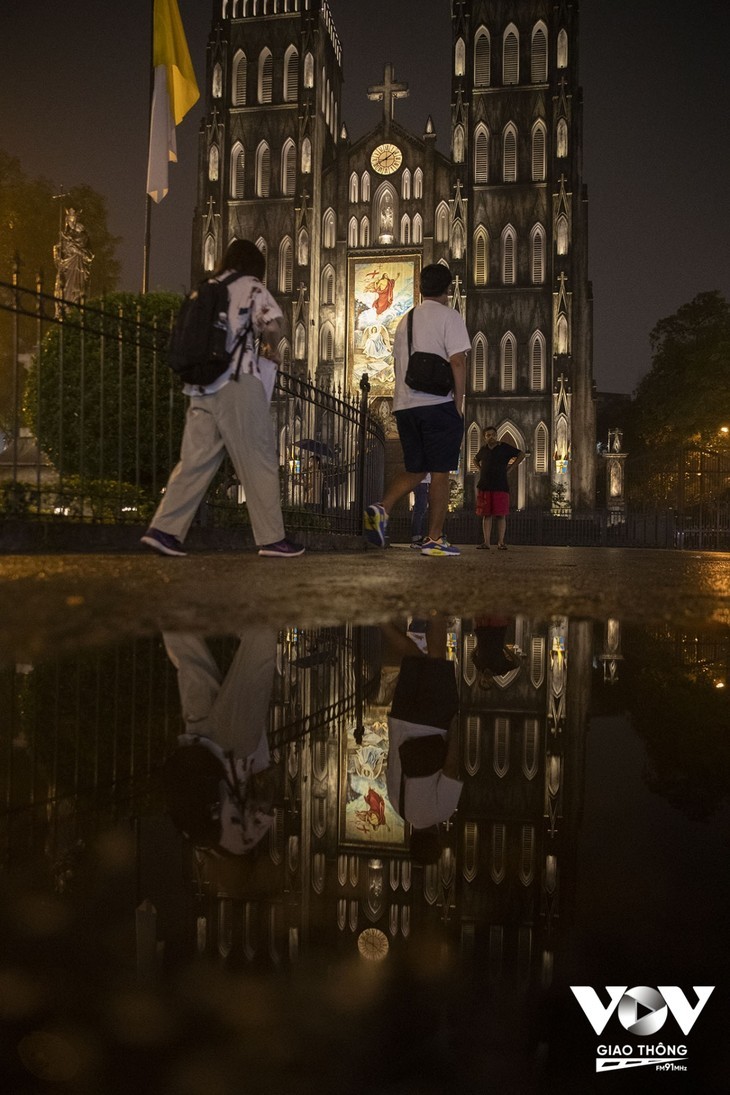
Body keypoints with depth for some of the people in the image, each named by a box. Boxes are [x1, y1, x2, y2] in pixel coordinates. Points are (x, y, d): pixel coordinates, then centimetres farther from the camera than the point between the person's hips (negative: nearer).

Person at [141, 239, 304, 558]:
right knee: (259, 460, -1)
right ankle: (272, 538, 1)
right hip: (238, 380, -6)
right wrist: (271, 350, 10)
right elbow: (271, 324, -10)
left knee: (196, 459, 6)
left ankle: (164, 529, -2)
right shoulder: (250, 286, 6)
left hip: (202, 384, 6)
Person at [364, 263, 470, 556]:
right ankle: (434, 539, 0)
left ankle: (382, 508, -8)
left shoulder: (405, 320, 19)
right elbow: (457, 362, -11)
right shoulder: (448, 316, -1)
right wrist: (459, 404, -7)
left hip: (404, 405, 6)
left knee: (414, 470, 15)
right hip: (438, 404, -6)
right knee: (440, 472, -1)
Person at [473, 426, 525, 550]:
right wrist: (480, 469, 14)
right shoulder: (483, 449, 13)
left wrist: (510, 467, 1)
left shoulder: (504, 447, 3)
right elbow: (475, 460, 33)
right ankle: (487, 542, 2)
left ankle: (501, 542, -1)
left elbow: (521, 454, 7)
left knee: (501, 515, -4)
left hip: (500, 487, -3)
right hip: (484, 486, 3)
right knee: (486, 515, 1)